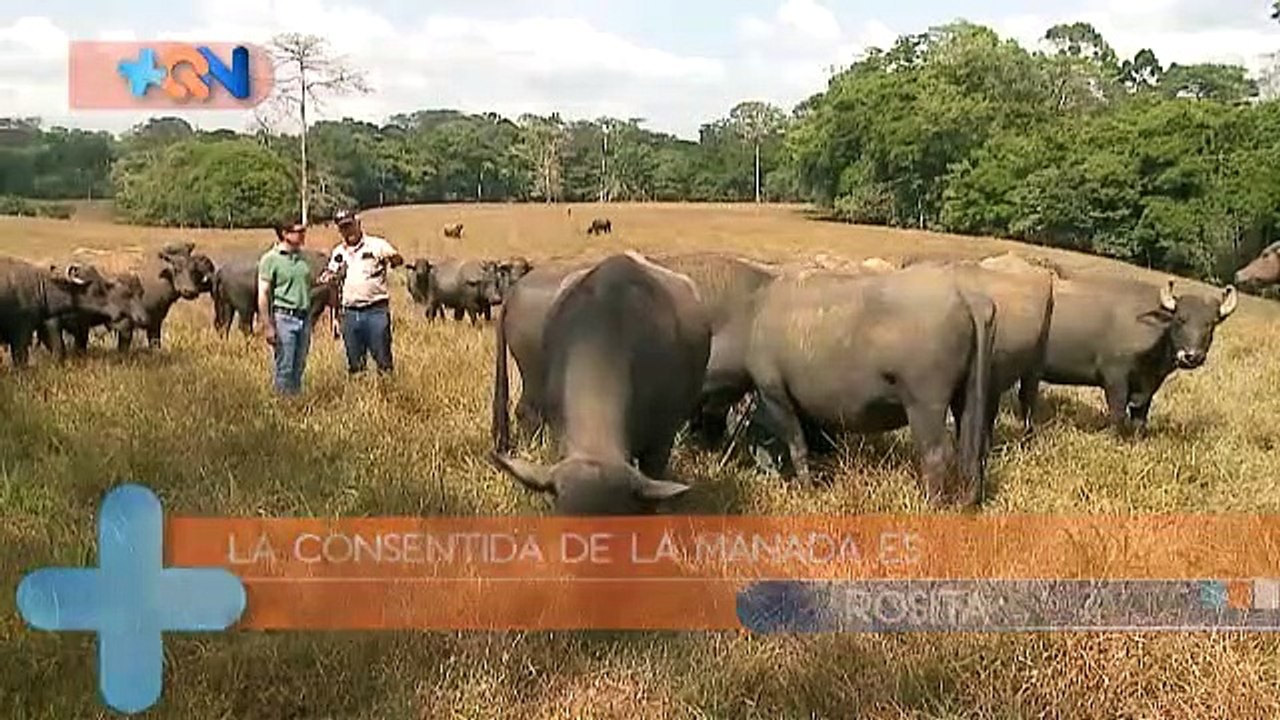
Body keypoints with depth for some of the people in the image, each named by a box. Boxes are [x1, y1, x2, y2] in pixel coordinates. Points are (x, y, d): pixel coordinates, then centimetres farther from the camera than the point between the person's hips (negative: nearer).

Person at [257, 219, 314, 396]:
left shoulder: (302, 257, 12)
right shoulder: (270, 259, -6)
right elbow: (263, 295, -8)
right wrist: (267, 326, -14)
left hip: (304, 317, 6)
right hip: (284, 317, -6)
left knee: (299, 367, 10)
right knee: (285, 368, -3)